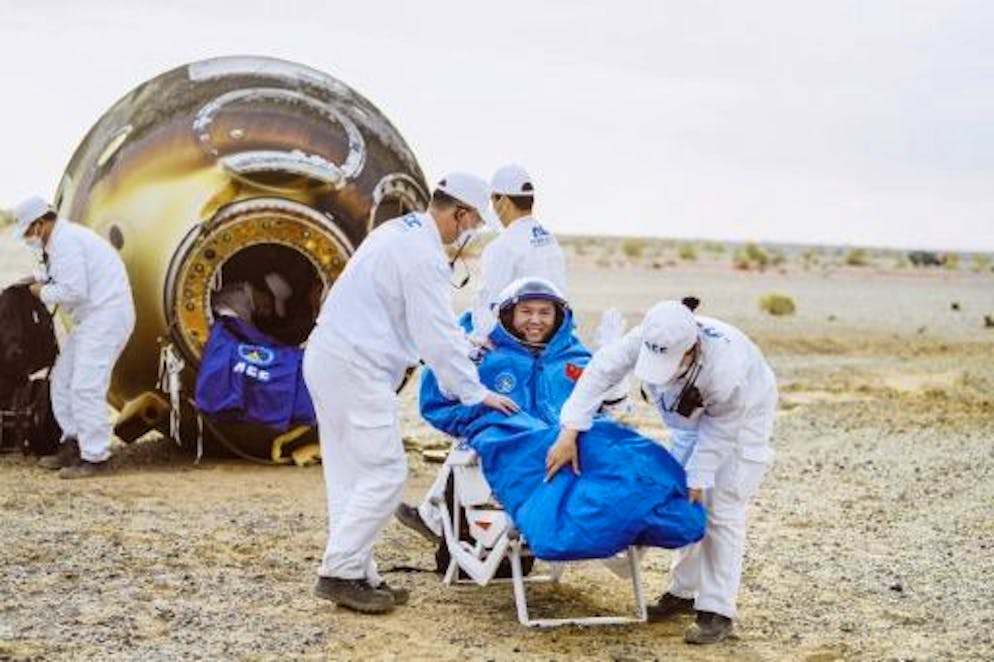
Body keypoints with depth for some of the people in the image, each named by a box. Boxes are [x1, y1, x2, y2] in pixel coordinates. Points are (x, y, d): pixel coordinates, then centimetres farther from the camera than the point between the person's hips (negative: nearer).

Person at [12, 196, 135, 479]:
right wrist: (48, 288, 11)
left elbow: (74, 290, -22)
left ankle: (95, 457, -6)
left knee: (86, 387, -11)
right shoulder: (63, 239, 20)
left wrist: (44, 292, -6)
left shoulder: (65, 241, -15)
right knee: (63, 379, 14)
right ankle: (72, 445, 19)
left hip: (105, 316, -11)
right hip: (93, 319, 11)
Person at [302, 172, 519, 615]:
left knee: (349, 476, 11)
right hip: (356, 367, -11)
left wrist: (464, 346, 28)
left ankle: (355, 576, 15)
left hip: (326, 358, 11)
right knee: (384, 475, -7)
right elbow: (437, 337, -16)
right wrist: (477, 393, -10)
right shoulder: (424, 255, -15)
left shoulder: (399, 231, 16)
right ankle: (340, 572, -6)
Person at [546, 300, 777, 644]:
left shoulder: (726, 369, -44)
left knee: (722, 511, -11)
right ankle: (685, 590, 25)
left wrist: (697, 479, -24)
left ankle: (717, 611, -6)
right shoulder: (651, 338, -33)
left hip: (742, 417, -6)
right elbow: (601, 371, -31)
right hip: (696, 418, 6)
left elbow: (720, 431, -30)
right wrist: (570, 434, -36)